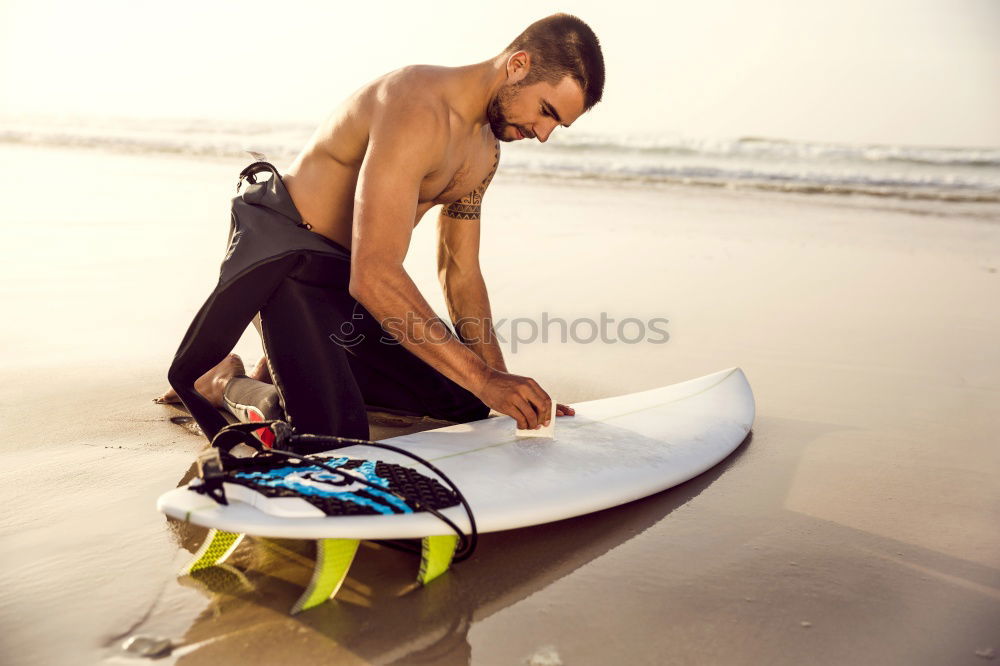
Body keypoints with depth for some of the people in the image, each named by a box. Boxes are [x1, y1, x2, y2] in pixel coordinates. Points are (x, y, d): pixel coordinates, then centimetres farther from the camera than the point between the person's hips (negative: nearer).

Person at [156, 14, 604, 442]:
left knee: (467, 404, 6)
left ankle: (293, 366, 16)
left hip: (358, 273, 9)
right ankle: (226, 383, 7)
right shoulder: (418, 108, -28)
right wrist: (484, 378, -35)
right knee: (339, 439, -24)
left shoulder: (484, 153, 4)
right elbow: (372, 277, -36)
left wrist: (501, 382, 1)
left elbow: (461, 272, 9)